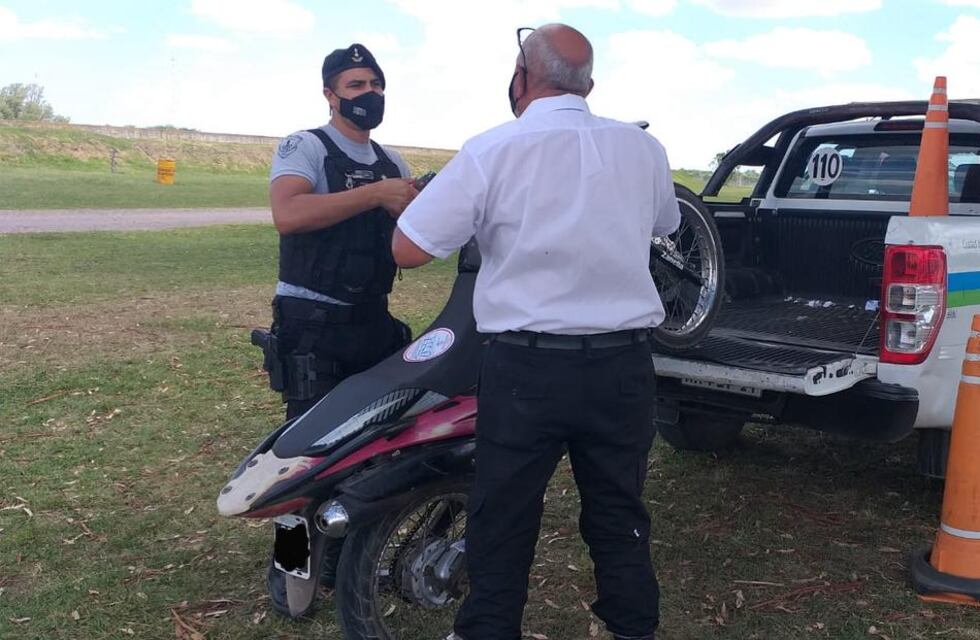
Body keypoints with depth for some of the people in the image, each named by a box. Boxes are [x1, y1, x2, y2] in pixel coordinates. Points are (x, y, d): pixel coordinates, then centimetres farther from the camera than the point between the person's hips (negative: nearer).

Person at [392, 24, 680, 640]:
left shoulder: (492, 152, -10)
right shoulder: (642, 148, 2)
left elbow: (408, 249, -10)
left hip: (527, 368, -3)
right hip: (624, 364, 4)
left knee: (502, 523, 12)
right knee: (619, 520, 18)